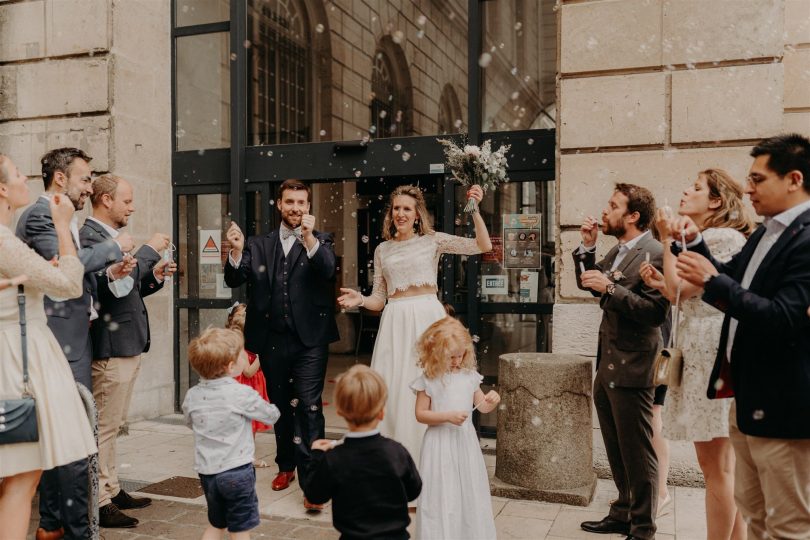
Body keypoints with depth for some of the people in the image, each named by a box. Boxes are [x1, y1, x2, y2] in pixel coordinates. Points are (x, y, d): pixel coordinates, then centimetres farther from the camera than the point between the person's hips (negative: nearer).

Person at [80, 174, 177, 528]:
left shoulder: (112, 236, 15)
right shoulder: (90, 236, -15)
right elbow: (116, 284, -26)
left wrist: (154, 276, 2)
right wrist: (150, 250, -17)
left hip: (128, 345, 10)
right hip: (112, 346, -10)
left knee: (112, 425, 17)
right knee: (105, 426, -1)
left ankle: (111, 490, 29)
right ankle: (99, 503, 9)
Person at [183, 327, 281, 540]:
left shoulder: (192, 396, -3)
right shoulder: (242, 394, -18)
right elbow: (271, 416, -4)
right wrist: (274, 409, 18)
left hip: (206, 472, 5)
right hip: (236, 471, -5)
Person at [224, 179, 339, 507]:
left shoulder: (320, 242, 3)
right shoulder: (259, 245, 10)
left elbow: (327, 271, -16)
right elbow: (234, 280, 1)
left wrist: (309, 238, -30)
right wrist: (237, 251, -18)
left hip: (309, 339, -3)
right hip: (272, 339, 4)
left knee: (309, 405, -10)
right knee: (280, 405, 16)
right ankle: (286, 465, 34)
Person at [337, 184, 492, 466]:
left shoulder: (433, 240, 5)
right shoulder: (382, 250, 14)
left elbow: (483, 246, -2)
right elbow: (379, 299, 13)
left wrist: (475, 210, -12)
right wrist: (360, 300, -7)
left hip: (428, 318, -2)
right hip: (395, 322, 3)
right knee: (392, 390, 1)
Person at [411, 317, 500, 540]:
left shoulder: (469, 375, 2)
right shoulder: (429, 380, -9)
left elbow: (482, 406, 9)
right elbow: (420, 414, -9)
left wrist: (492, 401, -13)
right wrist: (448, 416, -21)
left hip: (466, 440, 4)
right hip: (440, 443, -4)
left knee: (469, 490, 13)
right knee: (442, 492, 2)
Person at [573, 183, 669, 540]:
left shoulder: (655, 254, -16)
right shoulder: (617, 252, 12)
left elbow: (656, 311, -23)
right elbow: (587, 284, 17)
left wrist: (610, 288, -26)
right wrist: (587, 247, 6)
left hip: (630, 369, -9)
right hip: (607, 366, 9)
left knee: (637, 454, 4)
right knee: (617, 450, 20)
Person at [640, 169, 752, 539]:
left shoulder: (720, 237, -11)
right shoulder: (703, 239, 20)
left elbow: (680, 289, -15)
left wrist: (668, 239, -6)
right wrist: (658, 282, 5)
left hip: (712, 355, -10)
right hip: (698, 354, 10)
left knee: (717, 466, -3)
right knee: (718, 464, 14)